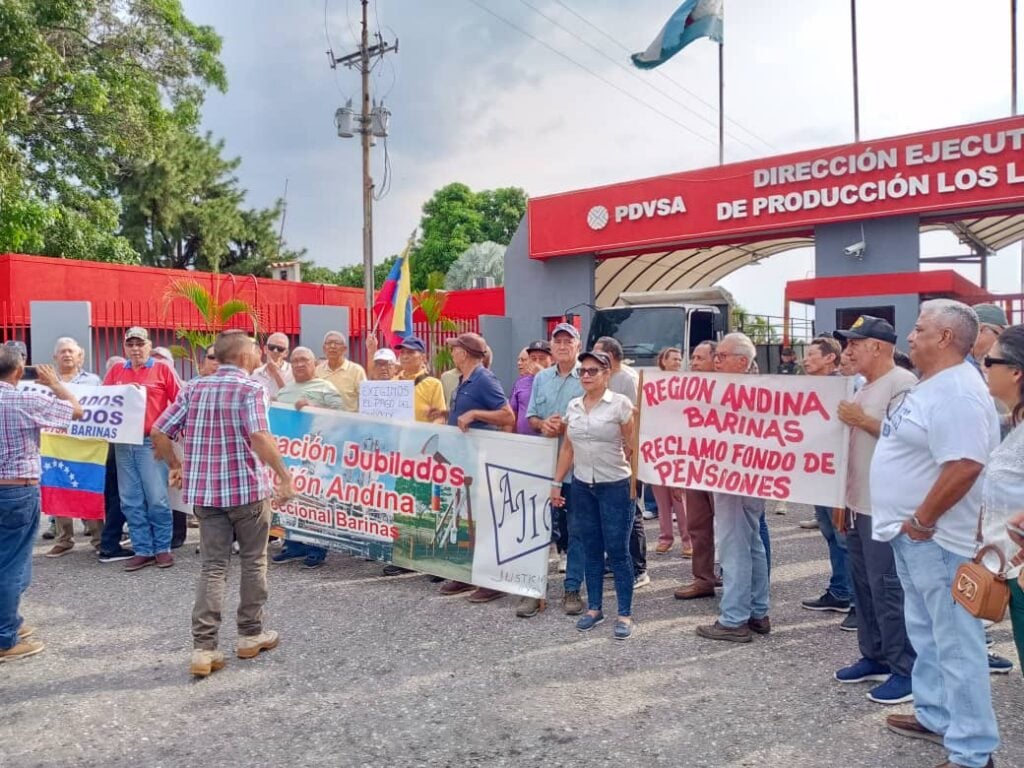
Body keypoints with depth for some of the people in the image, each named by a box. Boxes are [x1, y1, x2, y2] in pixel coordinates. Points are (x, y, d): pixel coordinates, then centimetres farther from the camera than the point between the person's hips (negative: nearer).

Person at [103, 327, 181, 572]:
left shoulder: (163, 370, 2)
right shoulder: (115, 372, 13)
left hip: (152, 442, -4)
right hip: (123, 443, 4)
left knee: (157, 499, -3)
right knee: (131, 501, 5)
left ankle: (162, 548, 10)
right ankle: (142, 550, 13)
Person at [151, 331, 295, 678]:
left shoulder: (194, 389, 8)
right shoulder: (251, 389, -10)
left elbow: (158, 433, 6)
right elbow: (259, 436, -25)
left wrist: (176, 466, 19)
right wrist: (284, 475, -22)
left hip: (204, 490, 5)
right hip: (247, 488, -5)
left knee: (213, 567, 9)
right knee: (253, 561, 13)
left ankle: (203, 648, 4)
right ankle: (250, 634, 24)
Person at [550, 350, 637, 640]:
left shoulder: (620, 404, -8)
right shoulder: (573, 406, 7)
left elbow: (632, 447, -6)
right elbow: (567, 447, 13)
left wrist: (635, 483, -7)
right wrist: (557, 482, 11)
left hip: (616, 486, -5)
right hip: (582, 486, 5)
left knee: (617, 551, -1)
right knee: (591, 549, 12)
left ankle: (625, 614, 10)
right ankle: (594, 608, 23)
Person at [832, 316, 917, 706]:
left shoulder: (902, 383, -13)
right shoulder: (865, 387, 17)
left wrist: (863, 420, -18)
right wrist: (843, 497, 18)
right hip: (858, 504, 10)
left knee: (887, 588, -5)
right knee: (864, 585, 15)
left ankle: (907, 670, 6)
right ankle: (875, 657, 26)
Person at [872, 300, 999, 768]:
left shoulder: (956, 391, -20)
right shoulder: (934, 385, 13)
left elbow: (963, 466, -29)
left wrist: (922, 521, -20)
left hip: (937, 539, -11)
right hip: (913, 535, 11)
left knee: (956, 642, 0)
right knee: (927, 634, 21)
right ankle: (936, 717, 37)